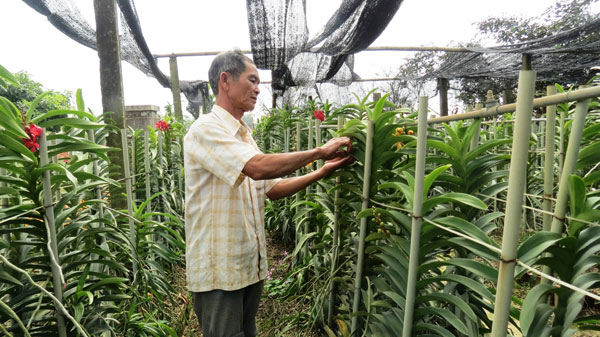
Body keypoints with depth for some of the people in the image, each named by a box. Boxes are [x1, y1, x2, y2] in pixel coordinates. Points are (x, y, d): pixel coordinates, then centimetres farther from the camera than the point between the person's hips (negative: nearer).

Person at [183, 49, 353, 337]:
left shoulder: (243, 136, 11)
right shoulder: (206, 129, -17)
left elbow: (272, 189, 10)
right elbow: (259, 168, -32)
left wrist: (322, 172, 0)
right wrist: (319, 151, -21)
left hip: (250, 264, 8)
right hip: (218, 269, -8)